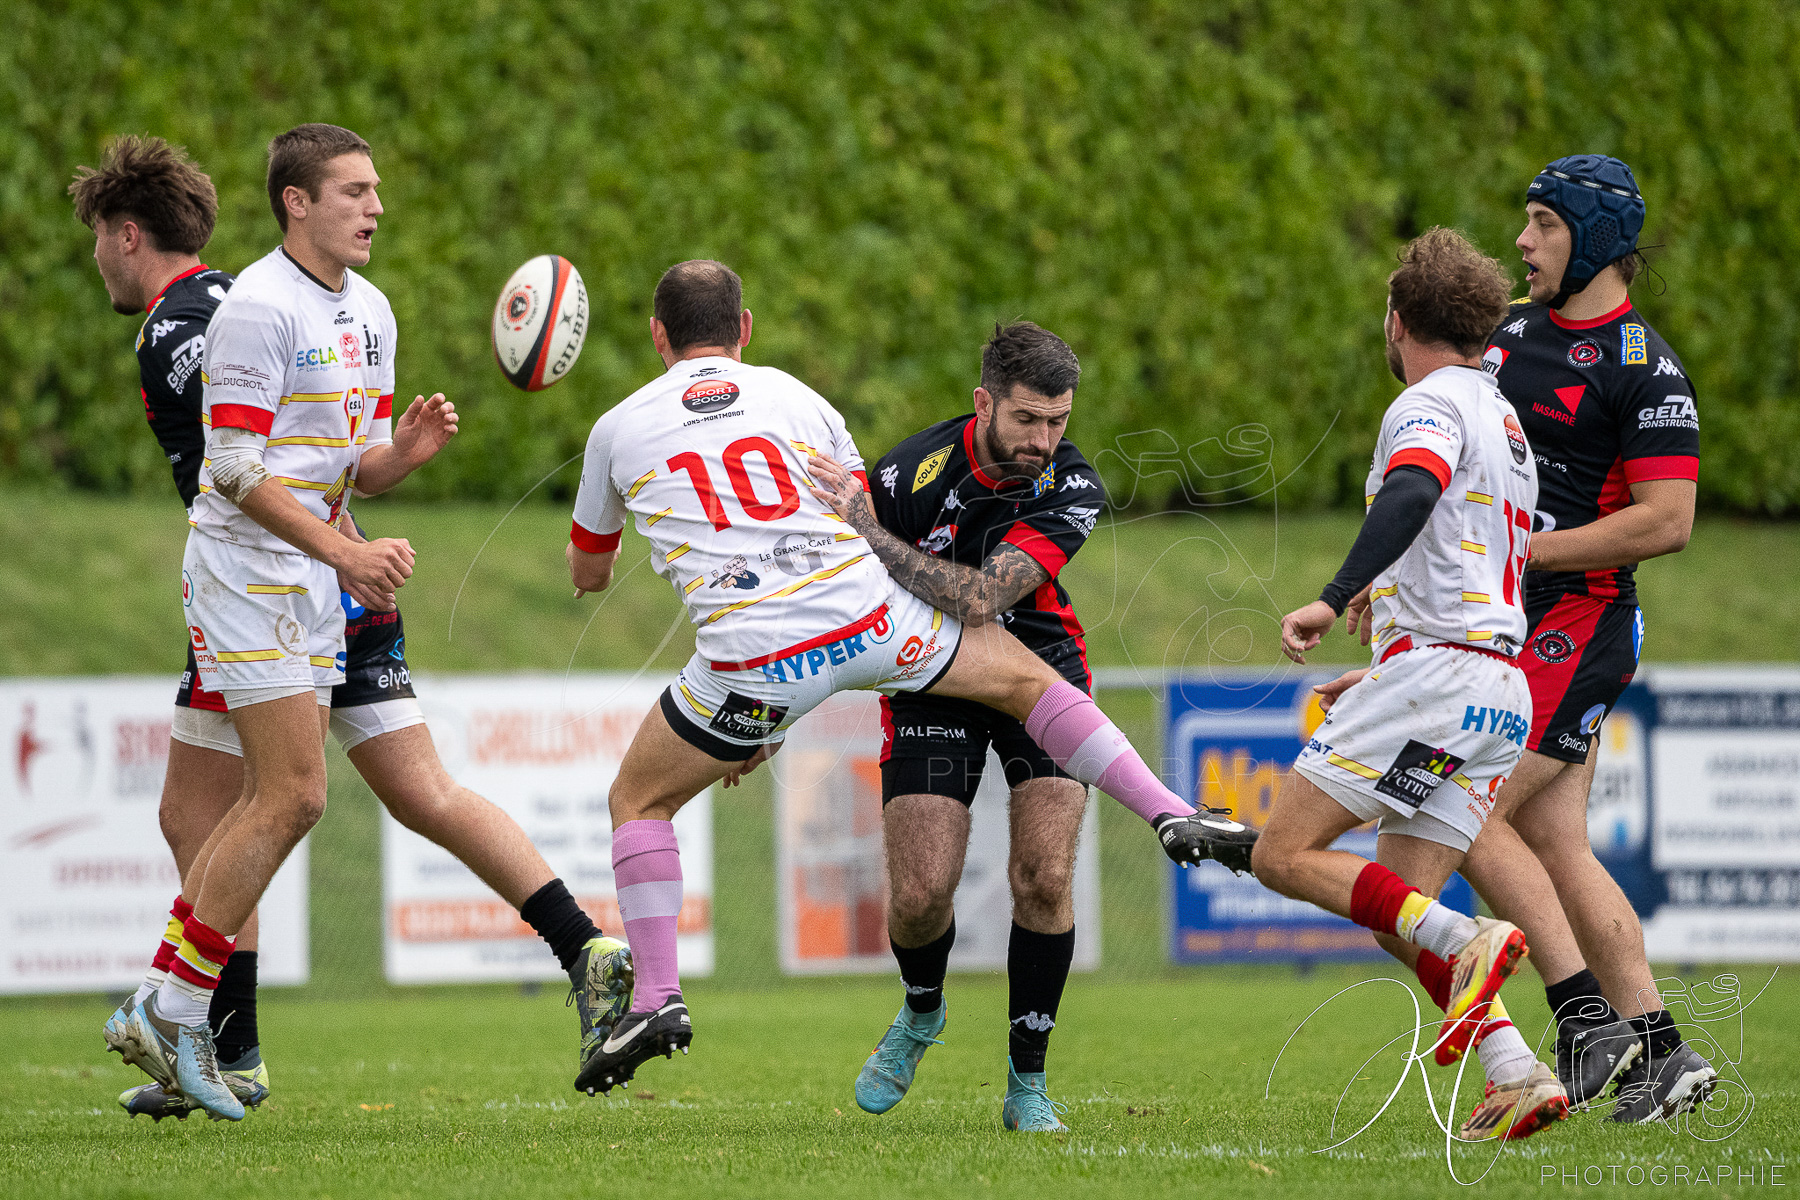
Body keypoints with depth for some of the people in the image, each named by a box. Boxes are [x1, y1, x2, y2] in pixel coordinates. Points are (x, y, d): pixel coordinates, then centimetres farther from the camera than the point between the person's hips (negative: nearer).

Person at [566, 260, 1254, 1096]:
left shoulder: (619, 429, 15)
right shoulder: (794, 396, 18)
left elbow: (586, 572, 29)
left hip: (751, 661, -1)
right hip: (866, 618, 1)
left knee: (637, 801, 19)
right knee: (1028, 677, 24)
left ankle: (655, 997, 4)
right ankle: (1172, 816, 15)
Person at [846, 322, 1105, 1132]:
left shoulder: (1072, 488, -23)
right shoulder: (913, 472, -22)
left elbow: (982, 599, -36)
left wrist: (864, 532, -38)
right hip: (931, 676, 0)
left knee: (1043, 877, -14)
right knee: (920, 895, -10)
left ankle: (1028, 1082, 3)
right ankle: (921, 1015, 25)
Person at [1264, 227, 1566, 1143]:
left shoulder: (1431, 405, -4)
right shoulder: (1505, 422, 26)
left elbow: (1412, 495, -26)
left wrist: (1334, 601, -36)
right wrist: (1378, 678, 36)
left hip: (1434, 669, -9)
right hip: (1502, 690, 9)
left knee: (1285, 856, -8)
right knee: (1399, 910, 6)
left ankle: (1469, 943, -22)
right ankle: (1517, 1078, -9)